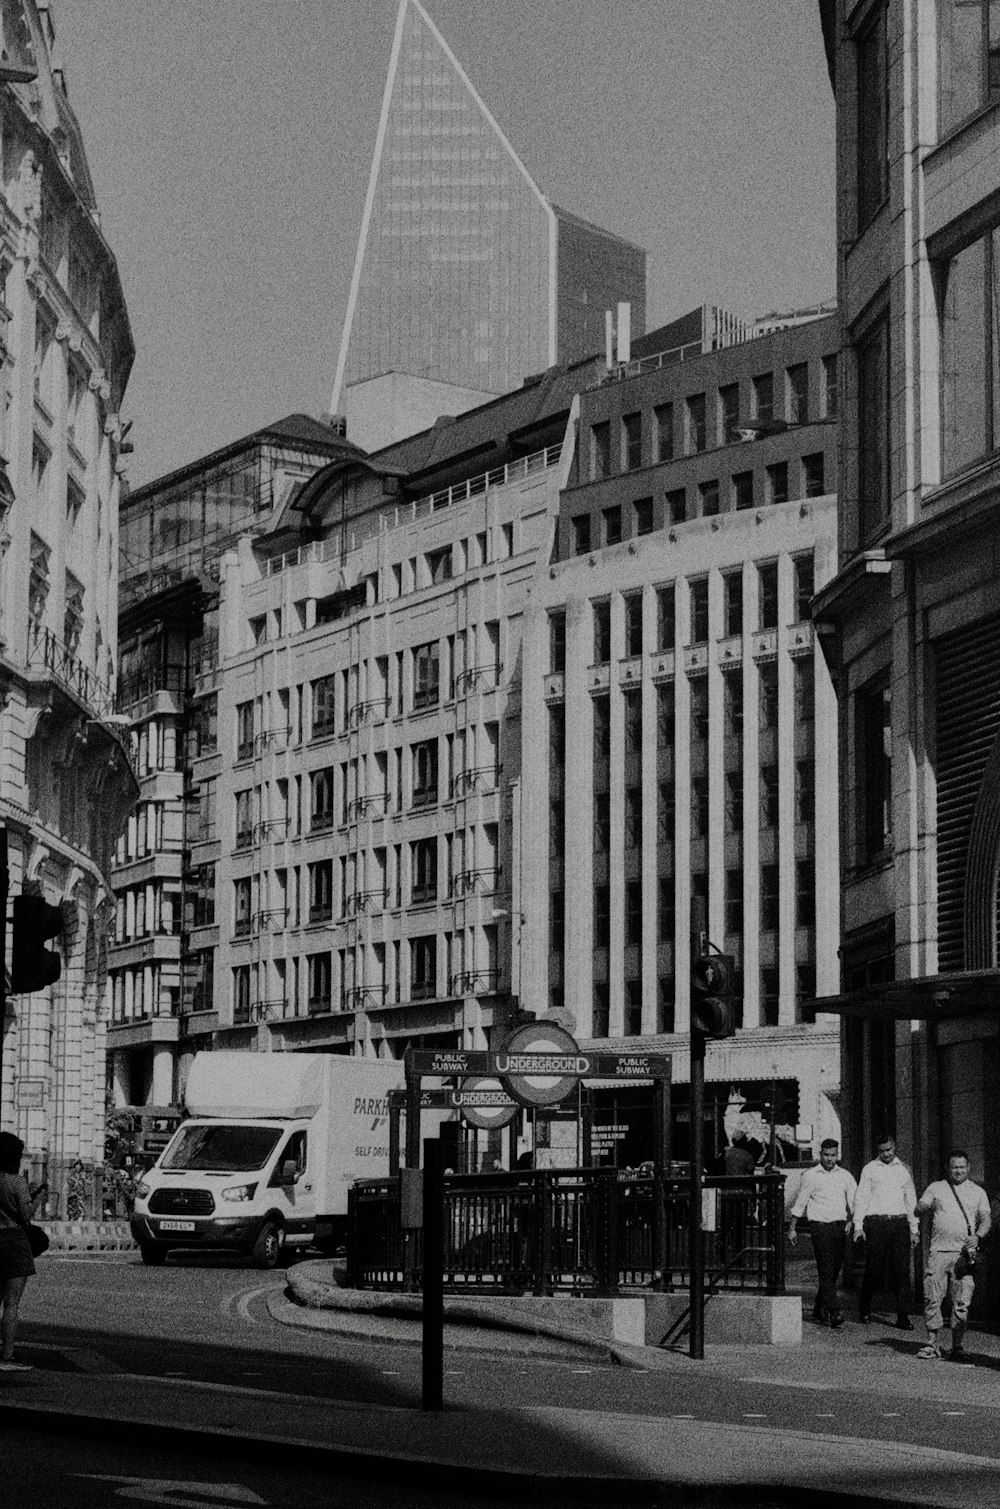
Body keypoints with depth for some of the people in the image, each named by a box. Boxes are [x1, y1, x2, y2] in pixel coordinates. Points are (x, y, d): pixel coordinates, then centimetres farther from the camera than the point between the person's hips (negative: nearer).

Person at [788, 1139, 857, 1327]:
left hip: (840, 1227, 4)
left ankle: (819, 1309, 23)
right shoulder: (810, 1176, 4)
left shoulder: (845, 1176, 12)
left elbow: (854, 1201, 6)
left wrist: (852, 1220, -12)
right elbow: (799, 1204, 8)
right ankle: (834, 1311, -18)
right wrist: (792, 1229, 8)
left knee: (834, 1271, 8)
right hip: (819, 1226, -4)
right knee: (826, 1270, -11)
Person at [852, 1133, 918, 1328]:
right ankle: (864, 1310, 18)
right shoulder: (869, 1169, 6)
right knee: (873, 1270, -2)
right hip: (875, 1222, -2)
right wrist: (858, 1225, -4)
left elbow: (911, 1200, 18)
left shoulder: (903, 1169, 14)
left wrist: (914, 1229, 13)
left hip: (900, 1223, 2)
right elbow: (861, 1198, 5)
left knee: (902, 1271, -5)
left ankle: (903, 1317, -4)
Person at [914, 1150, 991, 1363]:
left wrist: (977, 1236, -15)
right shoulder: (936, 1188, 14)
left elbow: (986, 1220, 5)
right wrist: (927, 1206, -17)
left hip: (964, 1253, 0)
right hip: (939, 1251, 0)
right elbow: (918, 1210, 7)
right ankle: (932, 1344, 2)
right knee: (932, 1299, -5)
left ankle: (957, 1347, 4)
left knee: (961, 1303, -3)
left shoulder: (978, 1192, 14)